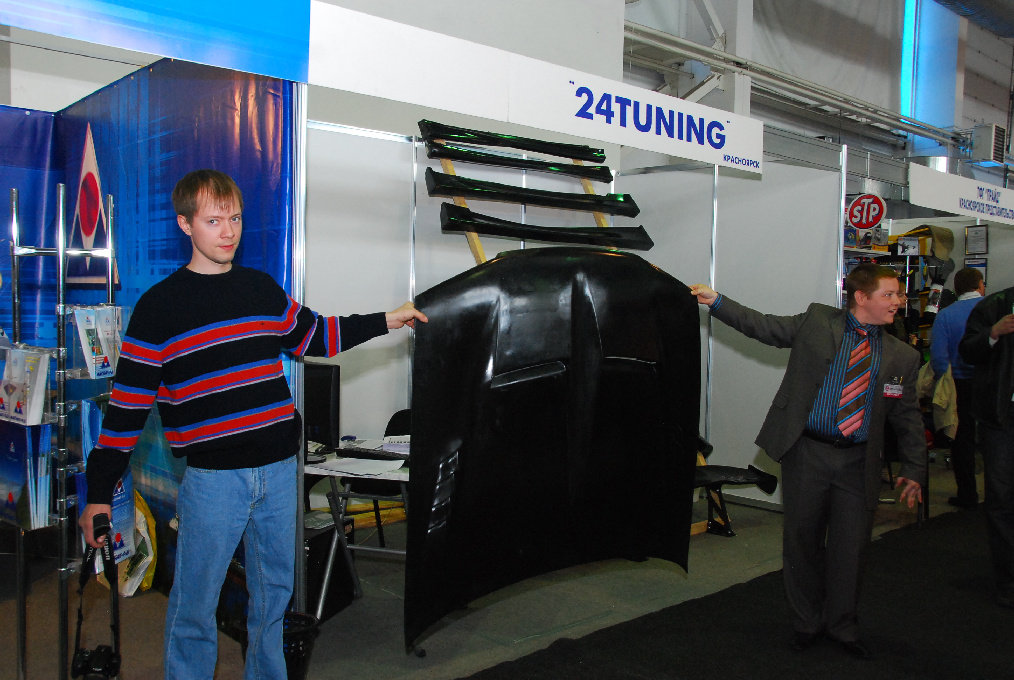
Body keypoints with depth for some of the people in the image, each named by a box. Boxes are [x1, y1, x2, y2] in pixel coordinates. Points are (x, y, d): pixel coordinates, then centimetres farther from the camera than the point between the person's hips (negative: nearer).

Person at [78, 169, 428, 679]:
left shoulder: (263, 289, 9)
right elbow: (129, 401, -4)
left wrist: (385, 321, 18)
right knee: (195, 604, 3)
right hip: (211, 477, -4)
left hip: (279, 468, 5)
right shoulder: (159, 305, -4)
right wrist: (99, 492, -5)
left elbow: (312, 336, 22)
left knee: (275, 589, 16)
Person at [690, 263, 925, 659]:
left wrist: (913, 470, 6)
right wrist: (715, 301, -3)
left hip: (858, 463, 2)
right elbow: (763, 326, 5)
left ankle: (843, 627, 29)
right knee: (802, 540, 9)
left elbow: (909, 419, 10)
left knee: (850, 548, 7)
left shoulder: (902, 357, 7)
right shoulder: (816, 322, 2)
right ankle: (807, 624, 28)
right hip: (806, 452, -1)